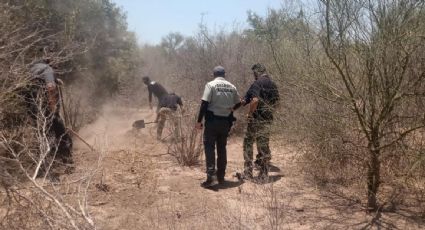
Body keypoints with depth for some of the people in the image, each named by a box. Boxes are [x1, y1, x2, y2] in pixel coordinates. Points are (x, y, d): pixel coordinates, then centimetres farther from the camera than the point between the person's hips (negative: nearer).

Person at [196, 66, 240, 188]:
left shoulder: (211, 85, -7)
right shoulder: (232, 87, 6)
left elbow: (204, 103, -13)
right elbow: (238, 103, 12)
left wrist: (199, 121, -10)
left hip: (212, 120, -4)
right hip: (226, 121, 4)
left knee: (209, 147, -1)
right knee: (222, 148, 14)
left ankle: (210, 176, -9)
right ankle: (221, 176, 21)